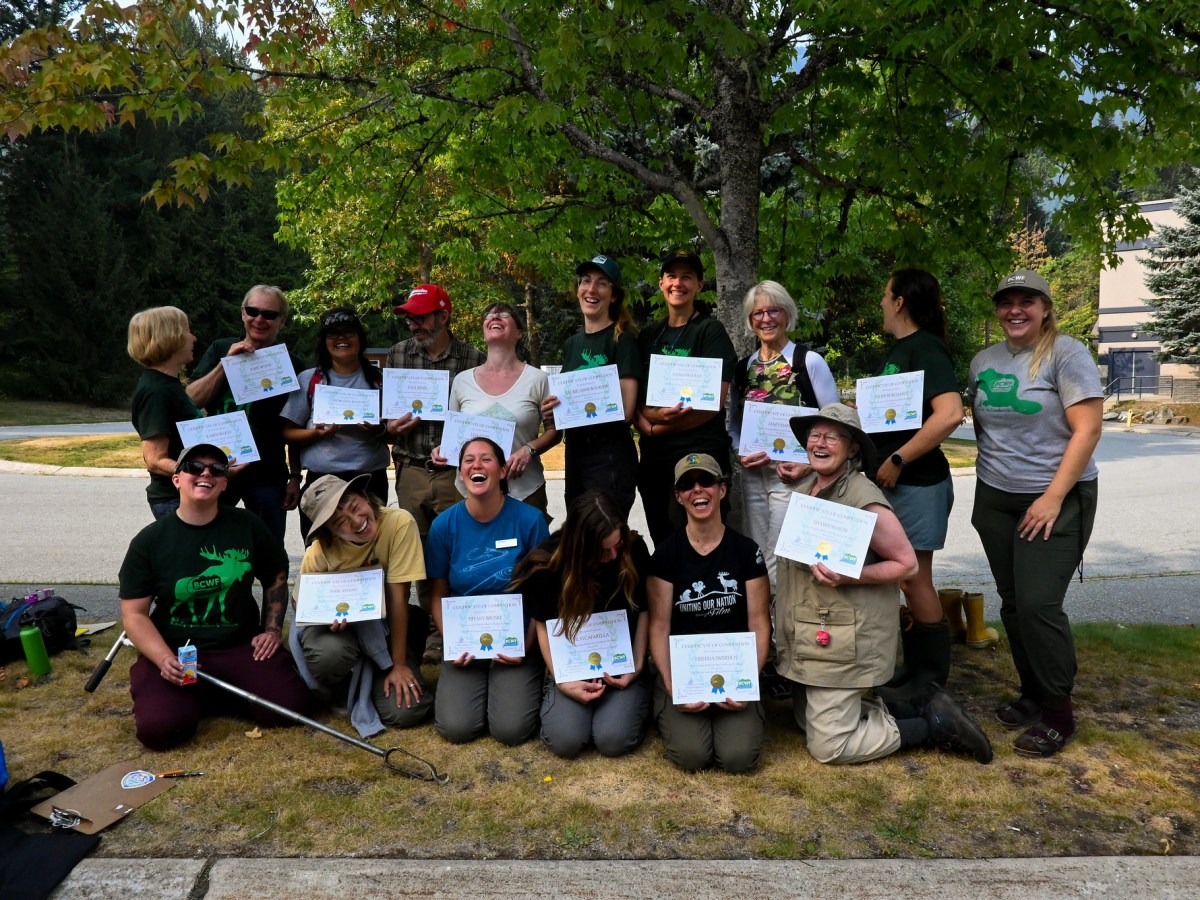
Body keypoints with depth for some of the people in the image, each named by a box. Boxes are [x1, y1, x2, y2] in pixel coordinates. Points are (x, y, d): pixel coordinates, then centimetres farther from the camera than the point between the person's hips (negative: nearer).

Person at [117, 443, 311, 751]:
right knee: (158, 728, -26)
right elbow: (134, 613, -3)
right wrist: (164, 659, -19)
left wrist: (273, 629, 3)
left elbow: (276, 577, 15)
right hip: (175, 652, -1)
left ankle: (210, 696, 11)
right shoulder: (149, 541, -2)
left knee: (288, 706, -18)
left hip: (242, 646, 2)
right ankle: (188, 698, 11)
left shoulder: (247, 525, 1)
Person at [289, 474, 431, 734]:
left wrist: (399, 664, -19)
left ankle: (366, 681, 17)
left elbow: (398, 597, -22)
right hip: (339, 624, 0)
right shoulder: (319, 553, -21)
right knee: (328, 653, -37)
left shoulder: (399, 523, -25)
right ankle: (341, 685, 2)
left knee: (406, 710, -19)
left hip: (384, 625, 0)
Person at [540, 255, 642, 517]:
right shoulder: (571, 344, 13)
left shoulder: (622, 340, -7)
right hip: (575, 454, 7)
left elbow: (624, 410, -14)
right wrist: (552, 409, -2)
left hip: (611, 457, -7)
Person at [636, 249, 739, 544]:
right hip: (654, 459, 5)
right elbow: (634, 396, 11)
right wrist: (652, 417, -11)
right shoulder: (648, 336, 13)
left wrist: (658, 429, -9)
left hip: (700, 454, -5)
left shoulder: (711, 331, -3)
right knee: (662, 545, 11)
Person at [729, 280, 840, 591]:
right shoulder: (743, 368, 11)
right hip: (753, 475, 5)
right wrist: (741, 454, 1)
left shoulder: (809, 361, -3)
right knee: (756, 559, 10)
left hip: (794, 474, -5)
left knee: (779, 562, -7)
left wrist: (810, 464, -14)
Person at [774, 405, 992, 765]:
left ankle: (934, 724, 12)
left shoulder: (864, 500, -18)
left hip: (844, 641, -9)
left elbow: (907, 564, -14)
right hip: (806, 637, 9)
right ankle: (920, 708, 27)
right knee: (807, 721, 20)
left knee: (828, 746, -3)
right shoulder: (803, 490, 6)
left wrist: (848, 577, -27)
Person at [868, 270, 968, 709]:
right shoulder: (899, 348, 13)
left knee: (914, 578, 0)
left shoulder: (925, 349, -15)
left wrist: (897, 460, -24)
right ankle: (914, 671, 28)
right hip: (894, 482, 9)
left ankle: (931, 682, 15)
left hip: (918, 482, -9)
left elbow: (950, 414, -28)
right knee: (904, 579, 15)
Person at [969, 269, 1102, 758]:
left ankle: (1057, 713, 6)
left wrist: (1052, 499, -17)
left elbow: (1087, 430, -13)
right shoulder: (984, 361, 8)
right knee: (1012, 603, 9)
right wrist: (988, 476, 12)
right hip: (996, 499, 5)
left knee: (1038, 603, -10)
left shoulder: (1066, 354, -8)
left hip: (1055, 500, -5)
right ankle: (1032, 693, 25)